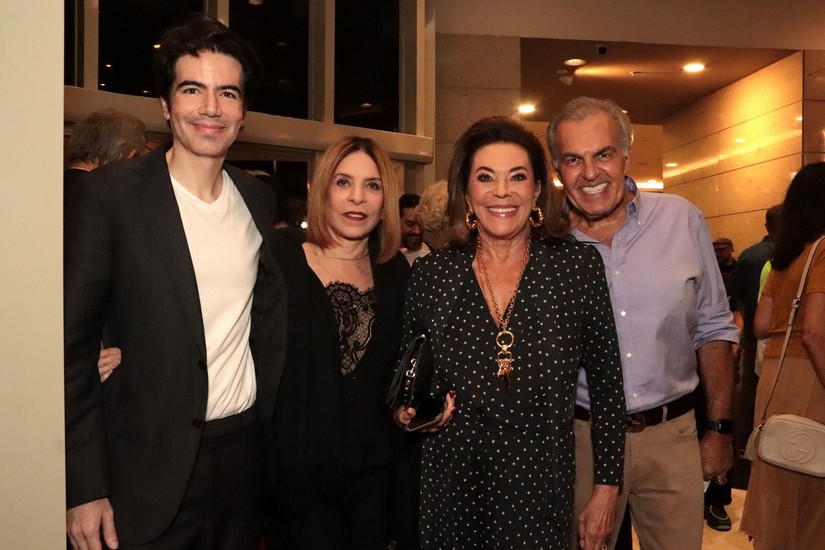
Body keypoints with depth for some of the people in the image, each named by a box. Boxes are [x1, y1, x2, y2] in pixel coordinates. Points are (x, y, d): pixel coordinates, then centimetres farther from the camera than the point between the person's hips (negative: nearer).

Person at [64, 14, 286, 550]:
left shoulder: (259, 199, 4)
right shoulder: (113, 191, -10)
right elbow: (74, 343, -10)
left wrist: (273, 430, 9)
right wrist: (84, 486, -11)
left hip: (246, 453, 5)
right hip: (151, 469, -4)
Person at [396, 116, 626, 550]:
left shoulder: (579, 266, -6)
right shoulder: (429, 274, -3)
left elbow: (607, 384, 0)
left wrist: (607, 484, 0)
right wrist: (407, 412, -10)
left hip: (540, 491, -1)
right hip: (448, 486, 2)